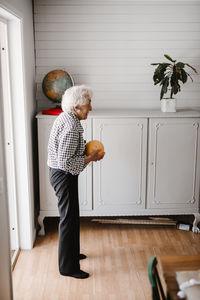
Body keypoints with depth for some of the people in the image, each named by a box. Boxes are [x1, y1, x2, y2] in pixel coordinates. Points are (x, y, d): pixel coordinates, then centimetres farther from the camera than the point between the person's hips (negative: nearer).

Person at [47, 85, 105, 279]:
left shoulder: (64, 118, 7)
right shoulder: (71, 127, -26)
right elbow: (64, 162, -28)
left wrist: (86, 150, 8)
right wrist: (89, 159, -18)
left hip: (59, 174, 11)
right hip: (64, 176, -11)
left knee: (71, 216, 22)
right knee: (68, 219, 0)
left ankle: (71, 253, 40)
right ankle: (68, 267, 13)